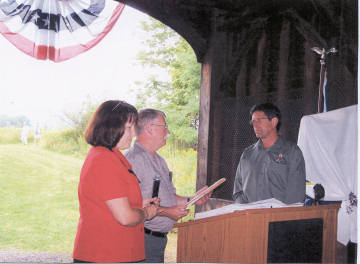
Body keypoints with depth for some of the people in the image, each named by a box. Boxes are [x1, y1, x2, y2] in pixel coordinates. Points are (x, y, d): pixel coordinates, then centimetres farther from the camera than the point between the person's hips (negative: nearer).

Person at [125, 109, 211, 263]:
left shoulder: (159, 160, 18)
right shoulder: (133, 159, -16)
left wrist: (191, 200, 11)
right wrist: (166, 212, -22)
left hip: (160, 237, 9)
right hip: (144, 238, -9)